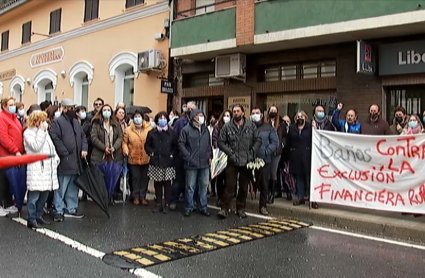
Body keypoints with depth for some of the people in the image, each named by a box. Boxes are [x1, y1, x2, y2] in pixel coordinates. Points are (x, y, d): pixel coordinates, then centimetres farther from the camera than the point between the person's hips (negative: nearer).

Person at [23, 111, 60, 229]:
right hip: (36, 167, -8)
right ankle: (31, 219, -1)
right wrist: (41, 131, -12)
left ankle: (39, 215, 21)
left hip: (48, 166, 8)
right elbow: (36, 147, -17)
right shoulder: (28, 132, -4)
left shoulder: (44, 132, 20)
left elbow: (51, 146, 22)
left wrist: (56, 158, 10)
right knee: (34, 194, -8)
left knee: (45, 193, 10)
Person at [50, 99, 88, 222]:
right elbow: (55, 139, -16)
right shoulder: (57, 122, -7)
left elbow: (83, 136, 20)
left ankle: (71, 209, 24)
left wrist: (84, 148, 3)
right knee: (61, 188, -1)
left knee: (73, 188, 14)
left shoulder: (76, 122, 18)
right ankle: (58, 211, 8)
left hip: (76, 161, 8)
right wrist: (65, 153, -17)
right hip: (64, 161, -8)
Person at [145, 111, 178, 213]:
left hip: (168, 163, -2)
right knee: (157, 184, 8)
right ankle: (158, 204, 18)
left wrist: (172, 154, -7)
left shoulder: (171, 132, 2)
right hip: (155, 162, 2)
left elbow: (176, 146, 6)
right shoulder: (152, 132, 6)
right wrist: (151, 152, -4)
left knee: (167, 184, 1)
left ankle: (167, 204, 10)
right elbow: (147, 145, 11)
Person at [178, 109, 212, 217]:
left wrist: (210, 156, 10)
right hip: (192, 164, -5)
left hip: (205, 163, 5)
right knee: (190, 187, 4)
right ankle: (188, 207, 17)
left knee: (204, 186, 11)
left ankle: (203, 207, 22)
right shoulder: (186, 129, -7)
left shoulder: (205, 129, 10)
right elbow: (181, 144, -8)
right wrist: (188, 157, -11)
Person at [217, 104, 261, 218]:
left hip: (247, 161, 2)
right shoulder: (227, 127, -1)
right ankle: (224, 208, 5)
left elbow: (258, 140, 2)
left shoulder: (251, 125, 1)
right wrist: (230, 152, -11)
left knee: (244, 187, 11)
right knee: (229, 186, -3)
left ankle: (241, 208, 24)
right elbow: (221, 142, -1)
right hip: (232, 162, -2)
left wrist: (252, 152, -9)